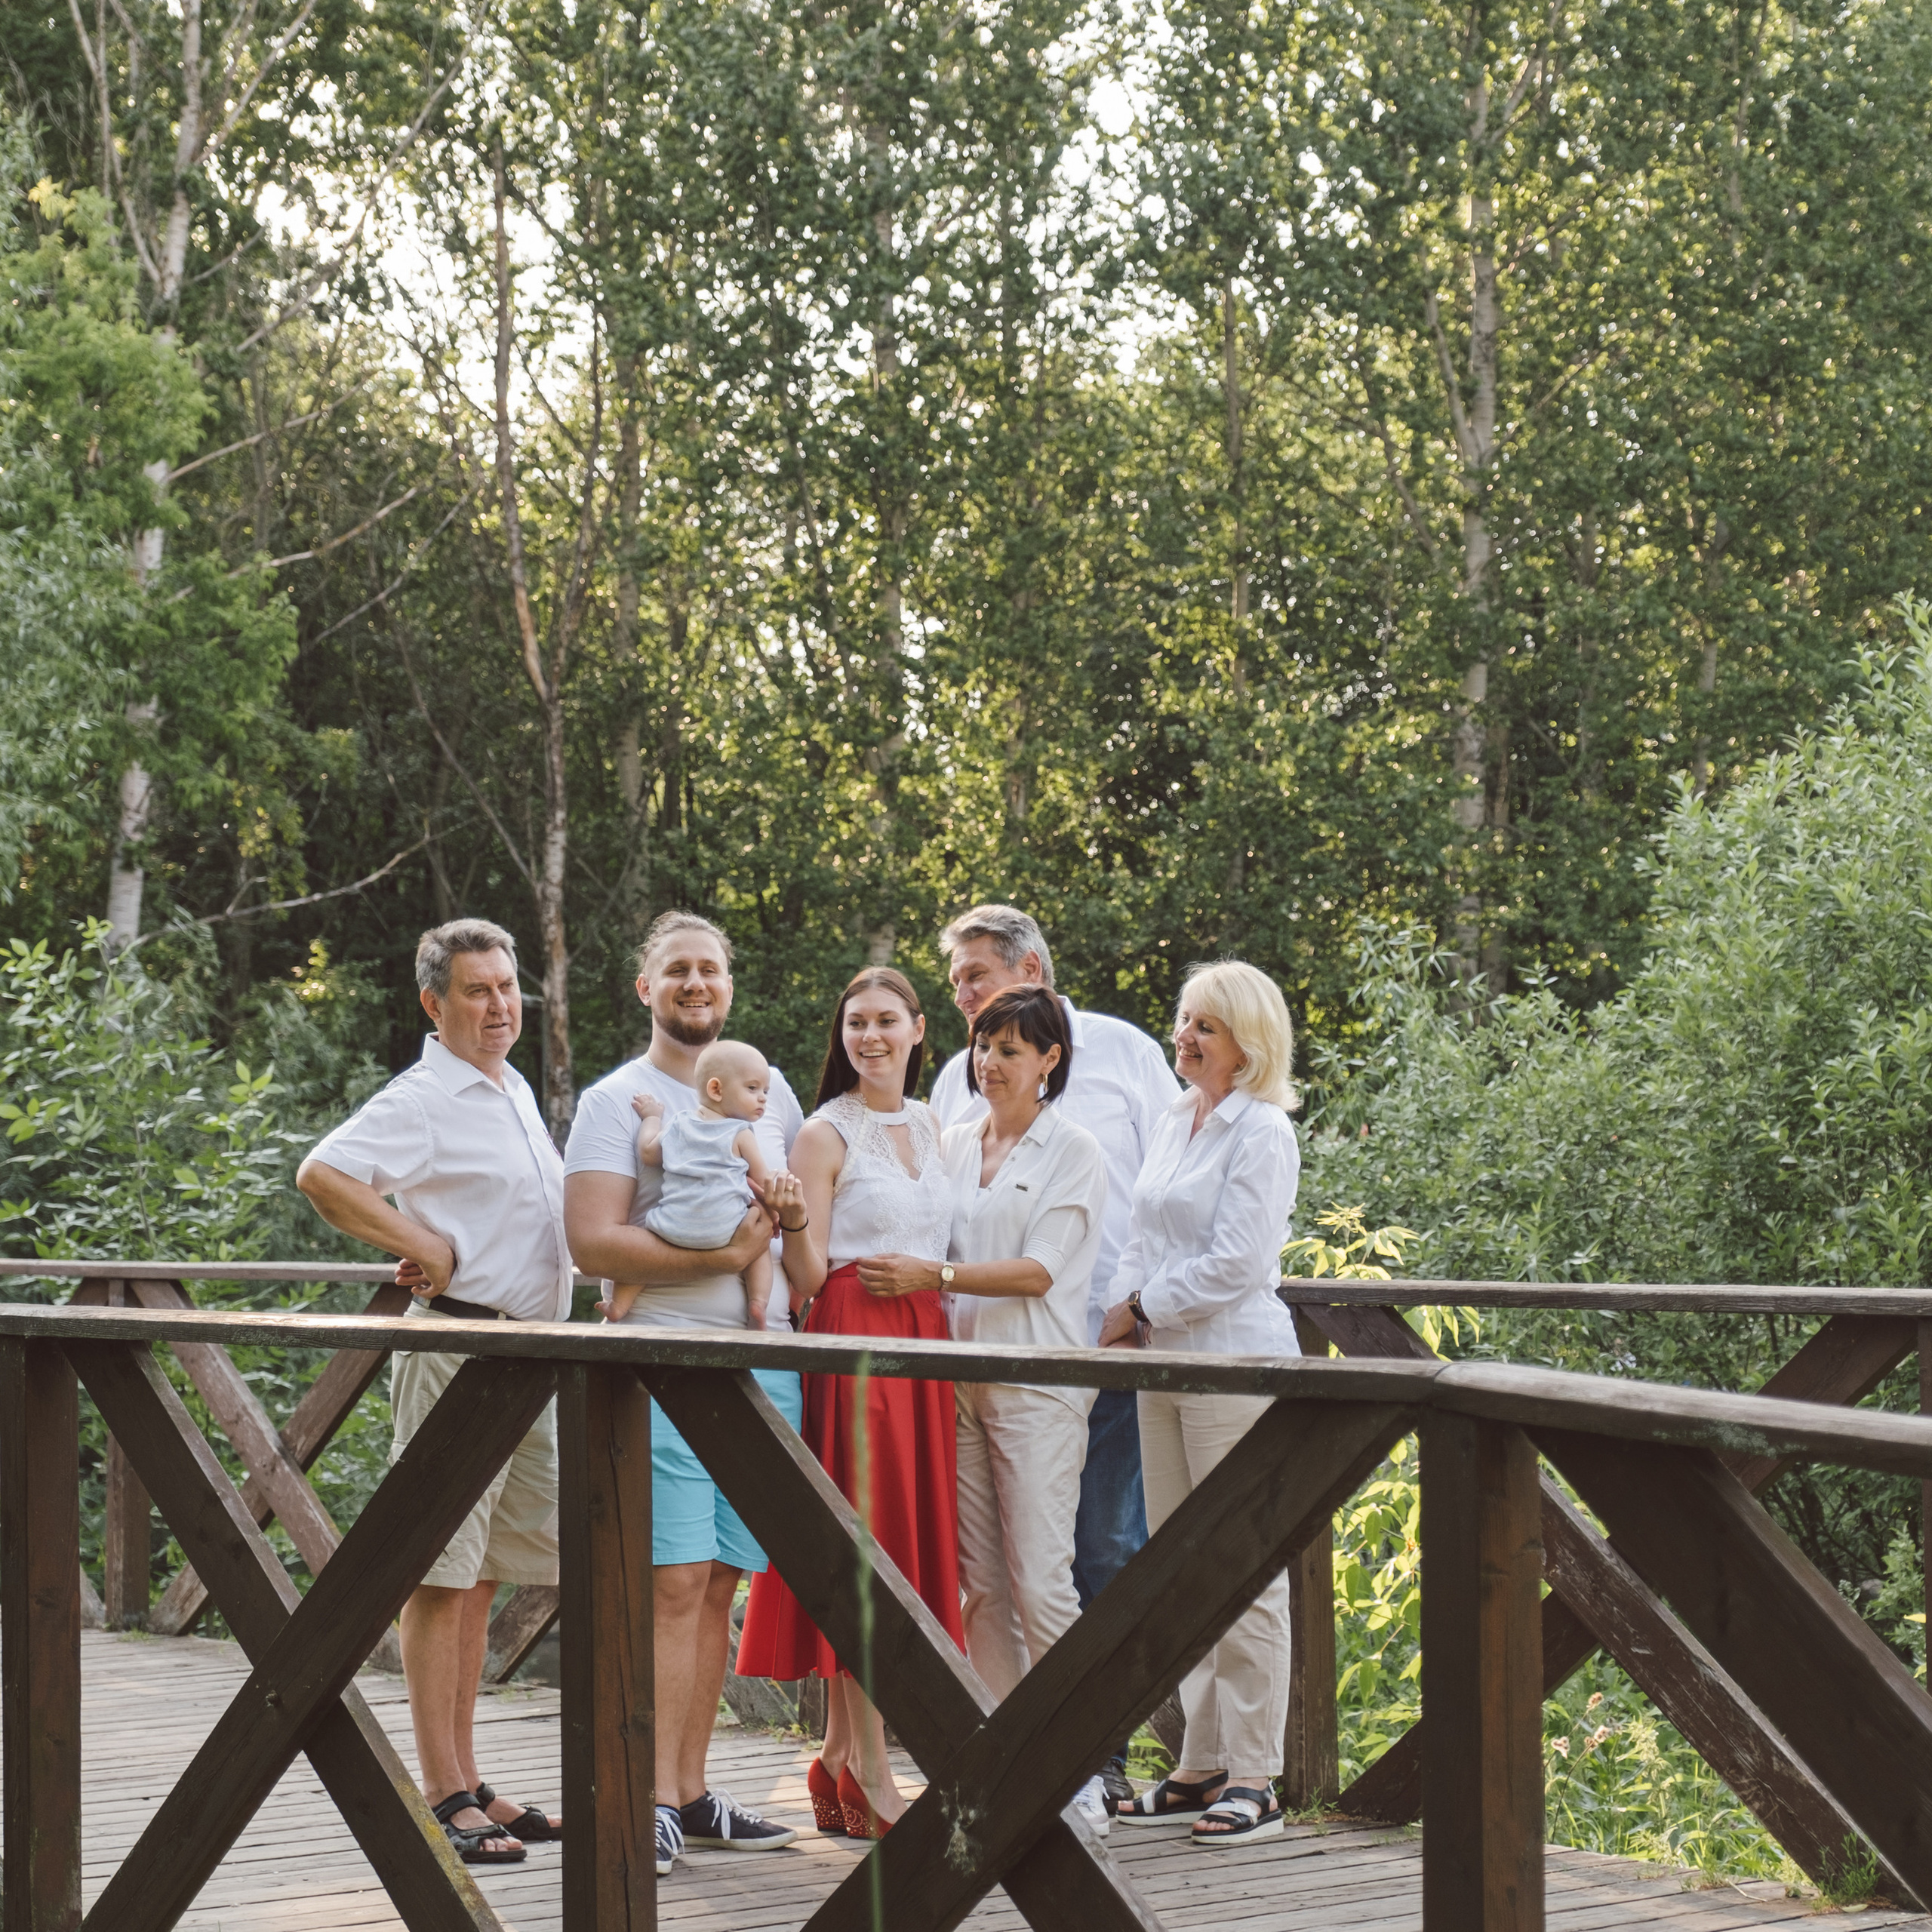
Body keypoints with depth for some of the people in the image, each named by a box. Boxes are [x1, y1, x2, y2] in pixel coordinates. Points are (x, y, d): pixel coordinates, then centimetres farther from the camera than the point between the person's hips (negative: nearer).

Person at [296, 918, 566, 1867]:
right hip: (459, 1348, -9)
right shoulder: (423, 1099, -11)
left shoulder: (515, 1091, 17)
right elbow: (322, 1174, -25)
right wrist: (425, 1247, -21)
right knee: (440, 1573, -7)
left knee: (480, 1576, 12)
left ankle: (466, 1782, 18)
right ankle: (444, 1797, -6)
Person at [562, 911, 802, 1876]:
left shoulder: (770, 1092, 17)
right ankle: (655, 1801, -9)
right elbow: (594, 1243, -10)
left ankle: (693, 1792, 11)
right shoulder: (616, 1101, 0)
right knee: (674, 1581, -10)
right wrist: (717, 1256, -17)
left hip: (765, 1360, 5)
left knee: (718, 1581, 6)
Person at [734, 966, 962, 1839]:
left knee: (911, 1534, 6)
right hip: (853, 1338, -7)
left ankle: (841, 1751, 13)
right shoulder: (826, 1135, -4)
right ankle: (870, 1774, -5)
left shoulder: (931, 1127, 15)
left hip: (926, 1339, 7)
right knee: (864, 1541, -8)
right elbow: (809, 1279, -9)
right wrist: (795, 1220, -25)